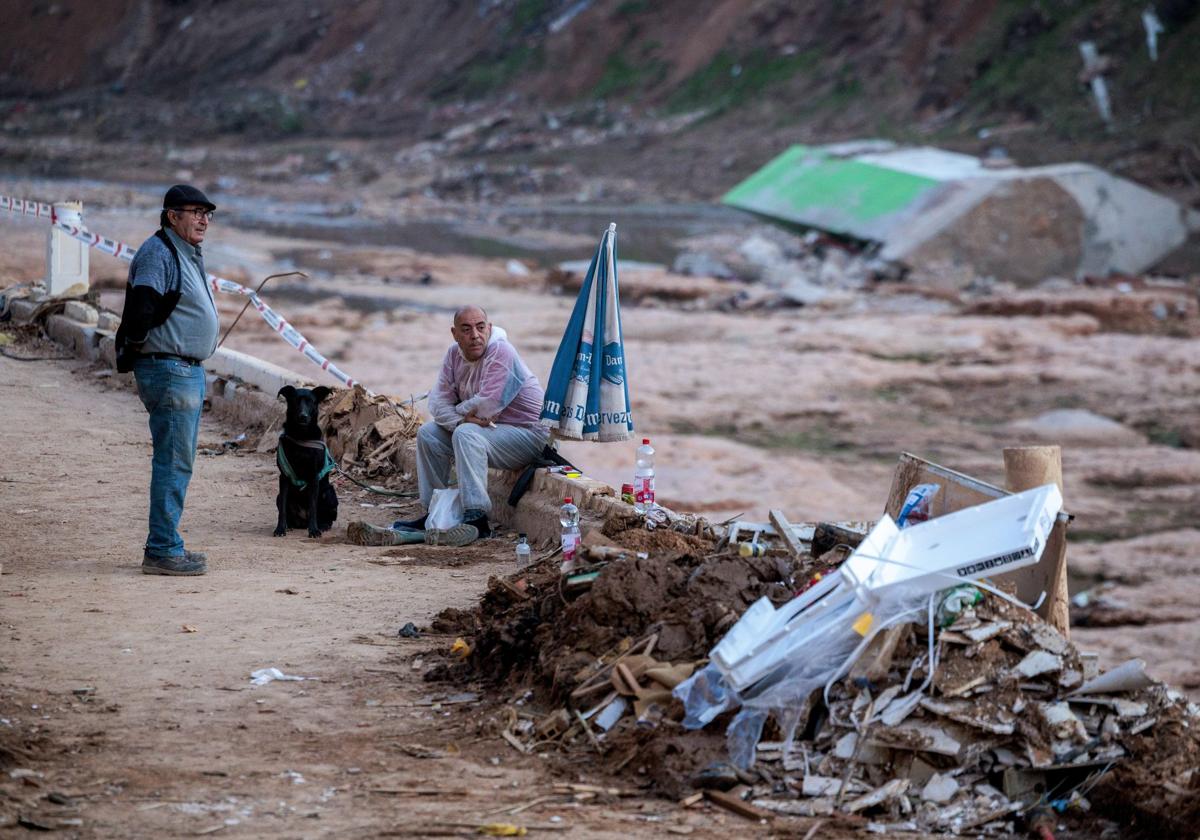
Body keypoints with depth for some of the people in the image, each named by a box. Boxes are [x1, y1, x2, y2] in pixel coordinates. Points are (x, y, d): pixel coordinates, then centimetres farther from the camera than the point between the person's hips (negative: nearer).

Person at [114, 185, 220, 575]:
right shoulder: (158, 253, -14)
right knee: (174, 461, -10)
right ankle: (162, 551, -8)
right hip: (169, 370, -11)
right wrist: (135, 348, -16)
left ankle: (166, 545, 21)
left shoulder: (188, 255, 19)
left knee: (178, 461, 14)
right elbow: (141, 307, -24)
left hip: (190, 371, 11)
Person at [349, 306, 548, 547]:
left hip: (527, 433, -8)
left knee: (467, 435, -31)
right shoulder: (454, 354, 3)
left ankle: (476, 520, -34)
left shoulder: (501, 352, -20)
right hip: (489, 428, 8)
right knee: (428, 434, -1)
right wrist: (460, 420, -24)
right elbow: (438, 400, -3)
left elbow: (488, 404, -29)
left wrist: (458, 411, -10)